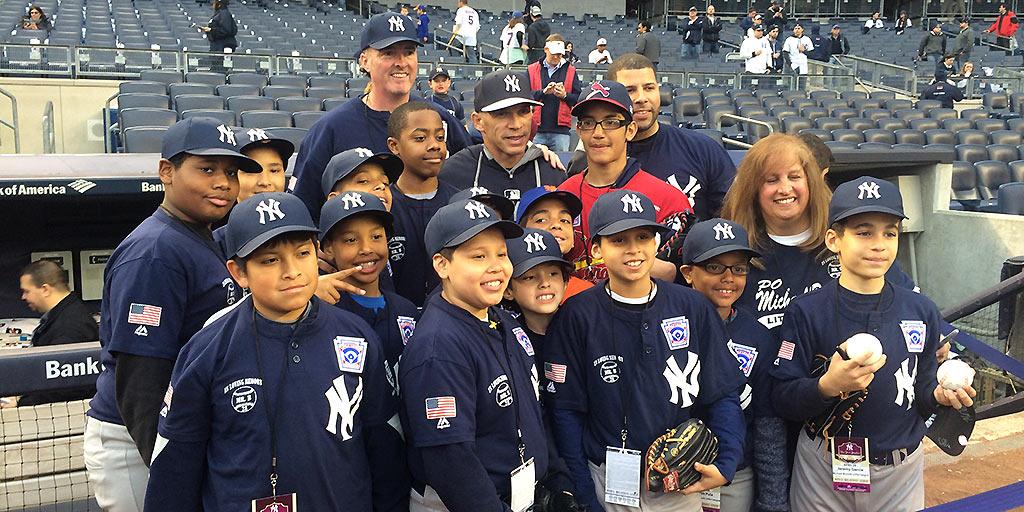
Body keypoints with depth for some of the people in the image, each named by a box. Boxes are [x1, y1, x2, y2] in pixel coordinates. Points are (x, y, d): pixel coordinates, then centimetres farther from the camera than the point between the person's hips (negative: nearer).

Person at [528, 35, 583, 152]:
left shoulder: (570, 71, 10)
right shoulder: (532, 70, 7)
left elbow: (580, 98, 6)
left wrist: (565, 95, -11)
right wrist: (543, 92, -16)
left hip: (561, 130, 0)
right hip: (537, 129, 0)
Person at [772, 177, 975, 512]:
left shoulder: (922, 312, -1)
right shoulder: (806, 312, -11)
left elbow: (921, 400, 7)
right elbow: (783, 401, -13)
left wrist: (939, 395, -13)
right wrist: (827, 386, -29)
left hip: (901, 473, 3)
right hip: (823, 471, -3)